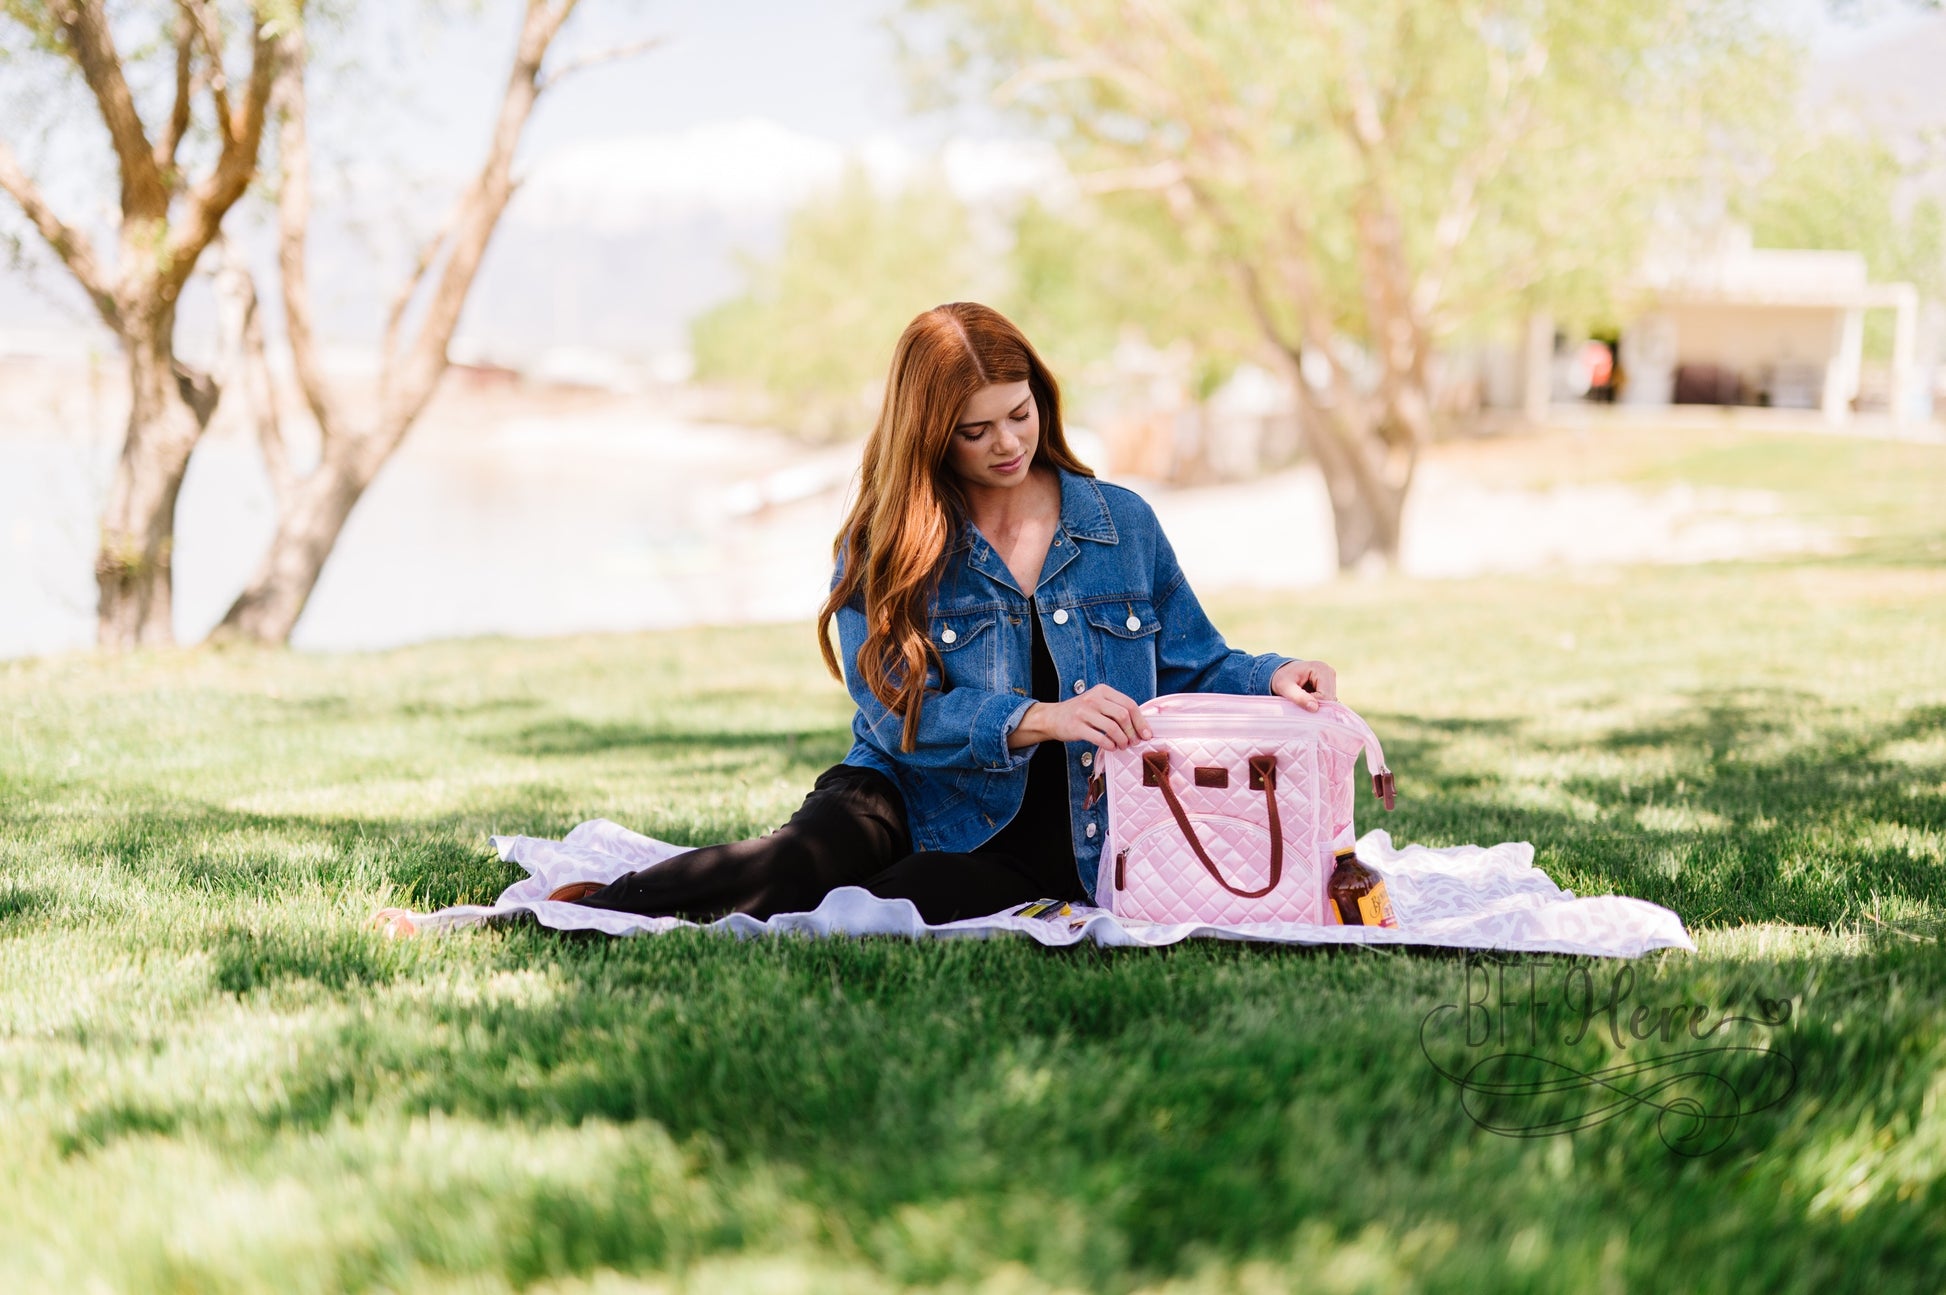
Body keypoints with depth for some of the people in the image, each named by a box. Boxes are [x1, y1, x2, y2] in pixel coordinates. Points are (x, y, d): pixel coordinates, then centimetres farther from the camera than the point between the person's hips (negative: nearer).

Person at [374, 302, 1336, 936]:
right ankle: (576, 908, -34)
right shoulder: (881, 547, 1)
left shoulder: (1120, 524, 7)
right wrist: (1036, 719, -27)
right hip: (916, 795, 0)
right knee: (823, 848, -38)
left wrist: (1272, 679, -8)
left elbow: (1191, 669, 14)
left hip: (1056, 838, 0)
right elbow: (897, 714, -11)